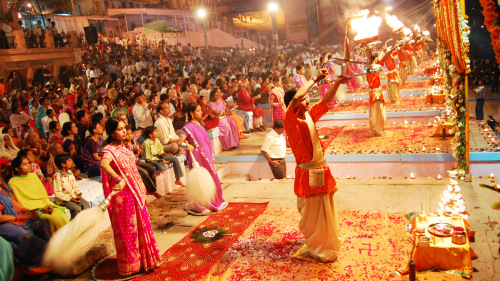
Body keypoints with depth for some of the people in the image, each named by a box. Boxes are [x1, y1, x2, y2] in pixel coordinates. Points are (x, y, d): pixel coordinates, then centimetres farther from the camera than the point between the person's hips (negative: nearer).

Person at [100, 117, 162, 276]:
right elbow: (104, 164, -39)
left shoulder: (124, 148, 10)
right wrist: (118, 180, -49)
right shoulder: (109, 150, -16)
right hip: (123, 193, -8)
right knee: (127, 228, 3)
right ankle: (129, 265, 19)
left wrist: (142, 191, 19)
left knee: (140, 224, 17)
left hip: (135, 192, 8)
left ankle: (144, 259, 34)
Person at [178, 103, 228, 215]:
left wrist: (211, 157, 22)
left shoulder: (199, 124, 13)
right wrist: (187, 145, -40)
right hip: (197, 156, -9)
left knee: (211, 178, 15)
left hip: (206, 156, 9)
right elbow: (180, 141, -20)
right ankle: (199, 207, 10)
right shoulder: (188, 127, -14)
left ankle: (215, 203, 29)